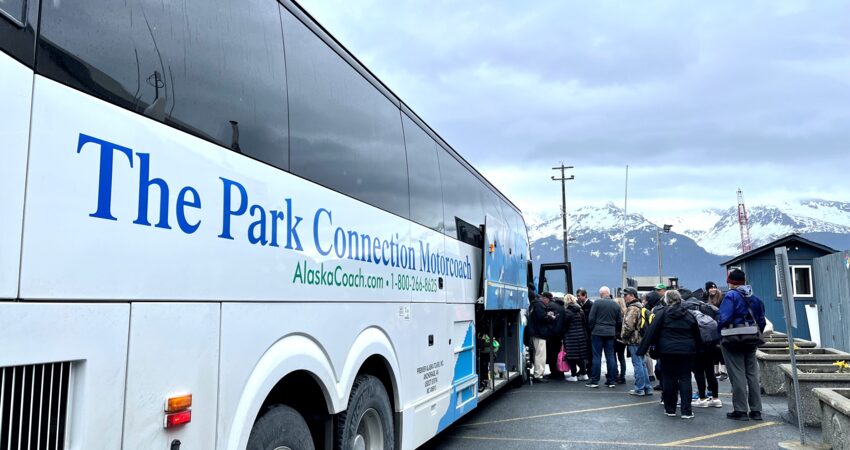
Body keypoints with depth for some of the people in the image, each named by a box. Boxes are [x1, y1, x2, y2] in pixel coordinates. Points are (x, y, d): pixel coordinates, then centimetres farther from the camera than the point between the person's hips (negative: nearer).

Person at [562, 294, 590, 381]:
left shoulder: (566, 311, -10)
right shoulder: (580, 311, 6)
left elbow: (565, 325, -8)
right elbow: (585, 323, 9)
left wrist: (563, 335, 4)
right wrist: (584, 333, 16)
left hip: (571, 336, -6)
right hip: (581, 335, 6)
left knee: (572, 355, -1)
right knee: (581, 355, 12)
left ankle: (573, 375, 0)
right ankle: (583, 374, 16)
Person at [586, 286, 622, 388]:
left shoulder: (597, 303, -7)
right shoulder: (616, 305, 6)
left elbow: (591, 318, -7)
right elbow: (619, 321, 9)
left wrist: (591, 328, 7)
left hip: (597, 333, -3)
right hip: (611, 333, 4)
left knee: (597, 357, 0)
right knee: (610, 357, 9)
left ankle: (594, 381, 1)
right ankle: (611, 381, 12)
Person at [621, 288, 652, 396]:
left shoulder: (632, 308, -16)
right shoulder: (640, 306, 16)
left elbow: (628, 325, -25)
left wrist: (623, 335, -8)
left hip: (634, 340, -10)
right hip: (642, 339, 10)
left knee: (638, 364, -4)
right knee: (642, 364, 15)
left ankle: (639, 389, 1)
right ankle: (647, 388, 19)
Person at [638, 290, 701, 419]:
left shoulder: (662, 314, -3)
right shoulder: (688, 315, 8)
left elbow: (651, 333, -5)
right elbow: (697, 336, 13)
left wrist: (642, 350, -2)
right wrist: (697, 349, 24)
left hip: (667, 351, -2)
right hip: (686, 352, 2)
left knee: (669, 379, 6)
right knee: (685, 379, 4)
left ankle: (670, 409, 12)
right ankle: (686, 411, 1)